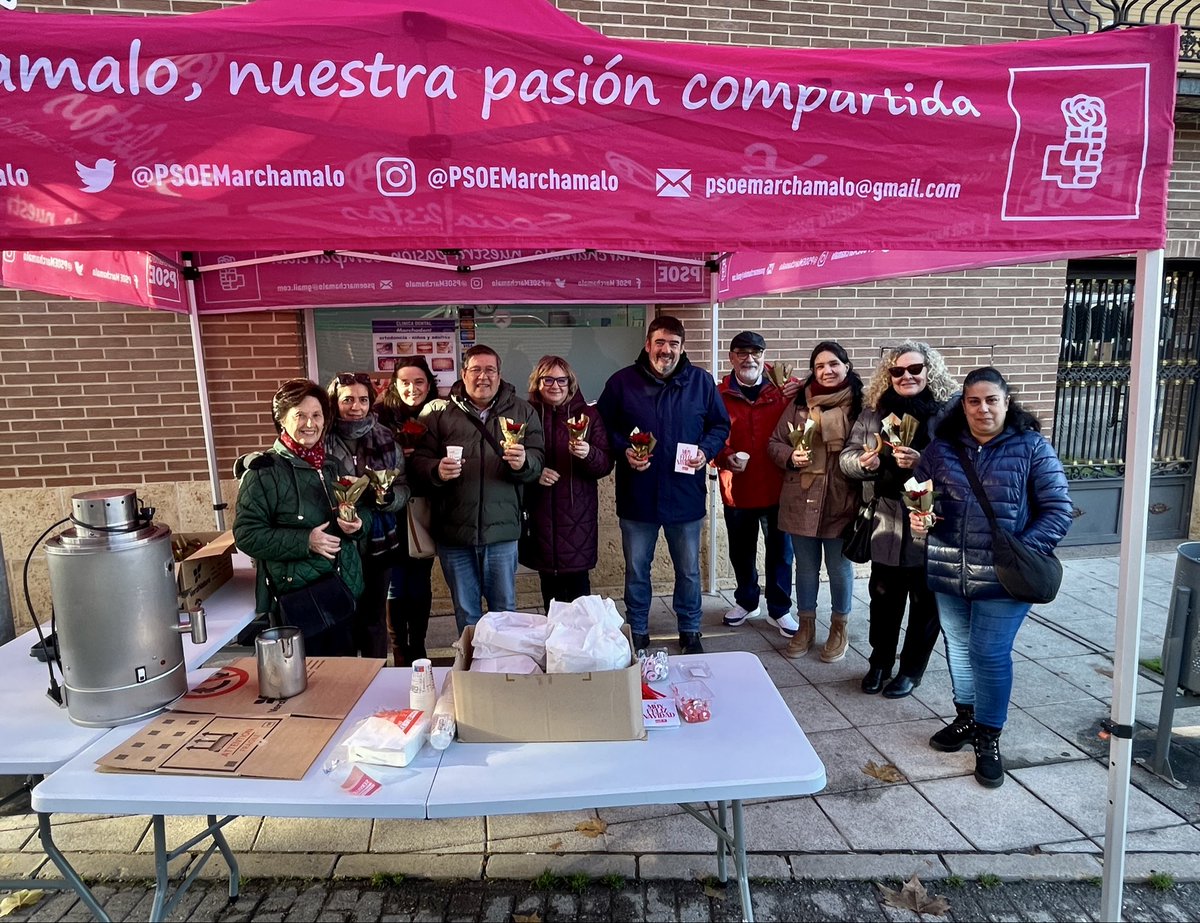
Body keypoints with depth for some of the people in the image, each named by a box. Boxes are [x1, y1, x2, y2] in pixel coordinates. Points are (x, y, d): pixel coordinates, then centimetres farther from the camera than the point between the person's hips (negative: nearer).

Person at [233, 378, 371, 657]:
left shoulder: (335, 464, 10)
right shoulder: (263, 470, -9)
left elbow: (365, 509, 15)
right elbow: (246, 534, -12)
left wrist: (358, 524, -7)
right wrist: (304, 541, -21)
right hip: (296, 602, -5)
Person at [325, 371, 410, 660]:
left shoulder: (385, 437, 2)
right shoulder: (322, 438, -7)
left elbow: (403, 488, 2)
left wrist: (387, 496, -18)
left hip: (378, 544, 2)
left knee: (374, 618, 15)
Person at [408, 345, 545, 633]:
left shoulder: (522, 411, 4)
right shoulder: (439, 412, 2)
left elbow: (537, 463, -1)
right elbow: (419, 460, 0)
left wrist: (523, 462, -23)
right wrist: (437, 471, -21)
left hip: (501, 530, 0)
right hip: (454, 531, 1)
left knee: (505, 609, 14)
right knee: (465, 613, 17)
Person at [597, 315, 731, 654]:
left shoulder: (701, 381, 1)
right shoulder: (622, 382, -1)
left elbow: (720, 425, 9)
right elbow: (603, 427, 4)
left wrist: (706, 450, -9)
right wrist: (624, 449, -13)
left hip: (685, 495, 1)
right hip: (636, 496, 0)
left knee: (689, 571, 14)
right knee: (636, 571, 13)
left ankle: (690, 632, 34)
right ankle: (637, 633, 31)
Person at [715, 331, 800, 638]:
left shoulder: (784, 388, -2)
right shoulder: (720, 394, -2)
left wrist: (794, 400, -20)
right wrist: (726, 457, -21)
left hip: (777, 486, -1)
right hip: (737, 489, 1)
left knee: (779, 551, 12)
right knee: (741, 551, 18)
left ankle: (780, 608, 30)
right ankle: (747, 601, 40)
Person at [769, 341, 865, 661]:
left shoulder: (860, 404, -4)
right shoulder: (800, 403, 3)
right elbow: (775, 442, 6)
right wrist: (790, 456, -13)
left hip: (842, 503, -2)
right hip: (802, 501, 2)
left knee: (840, 568, 13)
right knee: (806, 567, 16)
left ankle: (839, 628, 33)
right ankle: (806, 626, 34)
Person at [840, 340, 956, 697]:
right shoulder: (874, 413, 4)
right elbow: (847, 457, 5)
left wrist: (923, 463, -26)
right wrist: (863, 462, -16)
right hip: (888, 523, 3)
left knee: (925, 602, 12)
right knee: (883, 598, 15)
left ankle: (911, 670, 31)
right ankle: (879, 663, 34)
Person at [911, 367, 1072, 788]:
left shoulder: (1032, 447, -7)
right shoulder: (941, 447, 3)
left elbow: (1058, 510, -7)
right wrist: (917, 516, -12)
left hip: (1002, 578, -4)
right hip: (947, 572, 4)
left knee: (990, 654, 1)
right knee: (958, 646, 17)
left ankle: (989, 738, 20)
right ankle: (966, 717, 38)